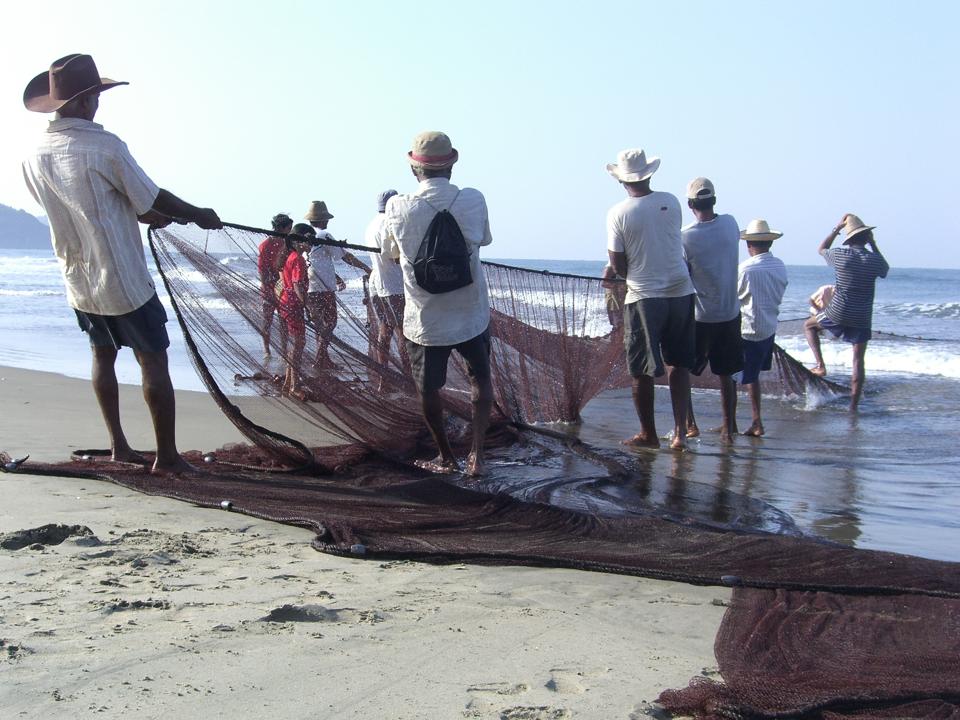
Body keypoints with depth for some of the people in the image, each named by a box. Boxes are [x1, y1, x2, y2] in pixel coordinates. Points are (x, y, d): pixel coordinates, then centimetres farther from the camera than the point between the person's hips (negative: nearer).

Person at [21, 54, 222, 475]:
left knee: (103, 355, 20)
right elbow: (153, 200, -9)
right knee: (153, 362, 1)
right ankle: (167, 456, 4)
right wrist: (199, 215, 9)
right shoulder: (104, 147, -18)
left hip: (77, 282, 7)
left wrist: (155, 217, 22)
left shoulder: (34, 159, 3)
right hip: (123, 281, -7)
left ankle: (119, 446, 24)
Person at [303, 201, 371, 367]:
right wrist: (366, 268, 2)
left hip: (308, 289, 8)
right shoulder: (323, 235, -10)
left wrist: (337, 278, 27)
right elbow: (345, 256, -7)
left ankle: (323, 358, 18)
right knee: (329, 322, 1)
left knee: (318, 323, 14)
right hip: (324, 289, -8)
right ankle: (321, 358, -2)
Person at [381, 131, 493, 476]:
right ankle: (477, 453, 13)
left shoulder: (398, 208, -14)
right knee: (480, 380, 21)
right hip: (472, 315, 1)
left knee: (428, 390, 16)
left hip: (424, 320, -1)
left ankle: (446, 457, 29)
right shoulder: (473, 200, -11)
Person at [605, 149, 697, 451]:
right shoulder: (670, 202, 2)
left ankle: (648, 434, 17)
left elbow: (618, 264, -7)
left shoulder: (618, 213, -9)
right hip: (680, 292, 4)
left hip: (643, 298, -4)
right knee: (678, 365, 14)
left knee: (642, 371, 7)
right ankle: (680, 432, 10)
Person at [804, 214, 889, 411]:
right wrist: (873, 244, 17)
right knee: (858, 361, 8)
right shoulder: (874, 260, -7)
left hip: (837, 313, -1)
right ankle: (853, 405, 9)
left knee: (809, 325, 26)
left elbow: (821, 248, 16)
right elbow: (885, 269, 19)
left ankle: (820, 365, 13)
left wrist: (837, 228, 18)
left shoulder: (840, 255, -8)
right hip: (862, 319, 1)